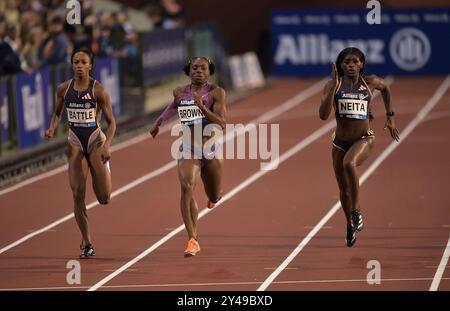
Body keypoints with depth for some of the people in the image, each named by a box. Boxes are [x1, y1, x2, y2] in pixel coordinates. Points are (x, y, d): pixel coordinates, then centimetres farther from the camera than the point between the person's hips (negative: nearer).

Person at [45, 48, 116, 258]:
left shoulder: (98, 90, -9)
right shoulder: (63, 89, 0)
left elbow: (111, 122, -5)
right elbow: (57, 113, 16)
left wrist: (107, 145, -19)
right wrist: (52, 128, -5)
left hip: (96, 141, -2)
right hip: (75, 143, 2)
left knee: (104, 198, -5)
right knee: (78, 195, -6)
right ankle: (86, 243, 6)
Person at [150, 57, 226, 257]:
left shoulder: (216, 93, -6)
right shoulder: (180, 92, 4)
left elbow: (221, 124, -17)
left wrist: (202, 107, -27)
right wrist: (159, 122, 27)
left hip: (210, 150, -1)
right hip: (188, 150, 1)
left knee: (214, 198, 14)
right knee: (187, 188, -25)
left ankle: (214, 195, 57)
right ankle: (193, 240, -24)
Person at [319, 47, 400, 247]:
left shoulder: (371, 83, -3)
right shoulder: (333, 85, -5)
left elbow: (385, 88, 22)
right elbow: (323, 114, -17)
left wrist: (390, 117, 21)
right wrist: (334, 87, -23)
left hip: (364, 139, -2)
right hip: (340, 141, 2)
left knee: (349, 163, -35)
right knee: (344, 190, 11)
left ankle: (356, 212, -23)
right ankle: (350, 225, 36)